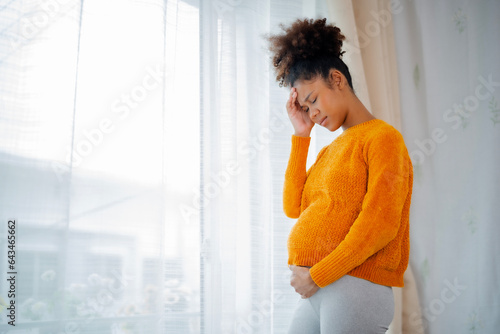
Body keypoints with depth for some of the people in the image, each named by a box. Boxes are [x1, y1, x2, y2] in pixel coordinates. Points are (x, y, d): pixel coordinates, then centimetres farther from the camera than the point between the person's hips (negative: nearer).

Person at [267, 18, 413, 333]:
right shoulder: (330, 150, 19)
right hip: (316, 293, 7)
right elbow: (294, 207, 10)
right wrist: (301, 136, 10)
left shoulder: (383, 137, -4)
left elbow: (380, 225, -14)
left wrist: (317, 275, -13)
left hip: (356, 289, -7)